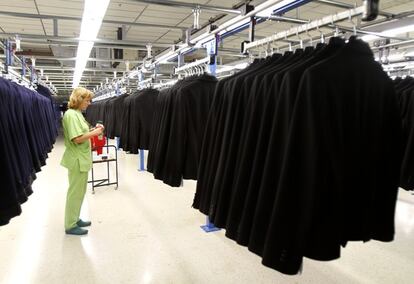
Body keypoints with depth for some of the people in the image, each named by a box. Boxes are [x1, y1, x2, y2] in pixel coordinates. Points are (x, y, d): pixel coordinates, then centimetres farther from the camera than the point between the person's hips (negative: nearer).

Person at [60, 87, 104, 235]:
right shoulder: (71, 114, -18)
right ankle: (70, 226, 15)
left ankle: (75, 219, 31)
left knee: (79, 191, 18)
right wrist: (94, 132, -15)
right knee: (75, 192, 1)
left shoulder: (77, 113, 12)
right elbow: (77, 139, -24)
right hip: (77, 159, -10)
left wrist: (93, 130, 3)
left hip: (81, 158, 10)